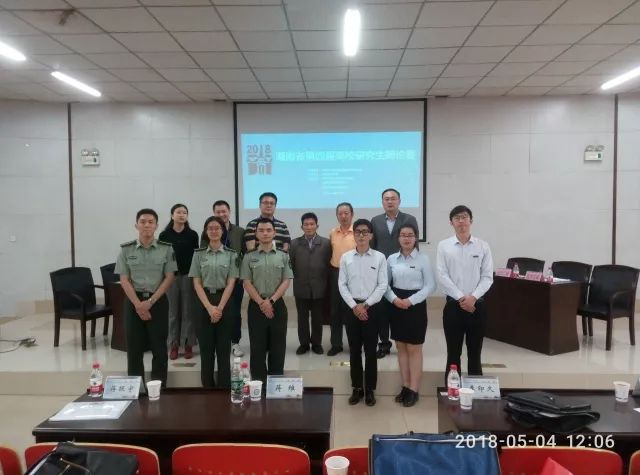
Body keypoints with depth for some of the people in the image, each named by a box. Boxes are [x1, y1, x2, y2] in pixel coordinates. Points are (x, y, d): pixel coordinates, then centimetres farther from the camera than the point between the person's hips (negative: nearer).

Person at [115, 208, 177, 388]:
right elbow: (124, 280, -1)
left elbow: (169, 278, -4)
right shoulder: (126, 249, 0)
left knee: (159, 346, 4)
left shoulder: (166, 249, -2)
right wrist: (138, 304, -12)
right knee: (134, 347, 7)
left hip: (158, 301, -1)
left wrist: (150, 302, -11)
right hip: (133, 301, 1)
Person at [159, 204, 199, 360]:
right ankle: (174, 345, 16)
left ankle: (188, 344, 12)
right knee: (173, 312, 6)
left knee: (188, 311, 4)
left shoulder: (192, 235, 1)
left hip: (188, 276, 0)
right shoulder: (164, 235, 1)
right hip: (170, 276, 0)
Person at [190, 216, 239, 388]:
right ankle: (207, 387, 18)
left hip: (225, 301, -1)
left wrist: (220, 307, -13)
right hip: (204, 302, 1)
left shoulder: (231, 254, 1)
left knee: (224, 347, 4)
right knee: (206, 347, 6)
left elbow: (231, 283, -4)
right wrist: (209, 307, -12)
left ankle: (224, 388, 14)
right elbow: (197, 283, -1)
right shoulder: (199, 254, 4)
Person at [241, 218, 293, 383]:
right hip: (256, 305, 0)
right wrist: (261, 303, -11)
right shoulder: (249, 257, 3)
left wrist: (271, 301, -12)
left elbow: (286, 282, -1)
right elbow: (247, 283, -2)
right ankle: (258, 381, 16)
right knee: (257, 346, 5)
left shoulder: (283, 256, 4)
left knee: (277, 346, 6)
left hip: (277, 304, 1)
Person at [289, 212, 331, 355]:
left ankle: (316, 343, 23)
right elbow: (291, 265, 3)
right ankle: (304, 343, 22)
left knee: (317, 318, 9)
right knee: (302, 318, 10)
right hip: (301, 288, 1)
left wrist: (325, 282, -3)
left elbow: (329, 264, -1)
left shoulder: (326, 243, -1)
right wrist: (297, 279, 1)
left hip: (319, 288, -1)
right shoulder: (294, 243, 2)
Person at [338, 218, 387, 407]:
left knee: (370, 350, 6)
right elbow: (342, 285, 1)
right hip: (352, 307, 2)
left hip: (372, 307, -1)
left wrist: (366, 305, -10)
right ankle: (357, 388, 21)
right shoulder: (346, 257, 2)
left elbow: (382, 285, -4)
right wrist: (354, 306, -8)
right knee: (354, 350, 8)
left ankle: (370, 389, 18)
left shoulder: (379, 257, -3)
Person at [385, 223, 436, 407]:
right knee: (401, 348, 10)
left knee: (414, 349, 3)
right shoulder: (391, 259, 3)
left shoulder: (423, 259, -6)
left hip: (416, 305, -3)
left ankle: (414, 389, 12)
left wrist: (411, 300, -15)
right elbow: (385, 284, 7)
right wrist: (394, 299, -10)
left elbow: (430, 285, -7)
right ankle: (405, 386, 22)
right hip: (396, 305, 4)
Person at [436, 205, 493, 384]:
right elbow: (442, 276, -6)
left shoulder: (483, 246, 1)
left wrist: (473, 297, -14)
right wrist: (461, 297, -13)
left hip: (477, 305, 1)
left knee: (475, 353, 11)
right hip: (453, 305, -1)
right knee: (453, 353, 8)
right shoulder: (443, 246, -1)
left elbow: (487, 277, -1)